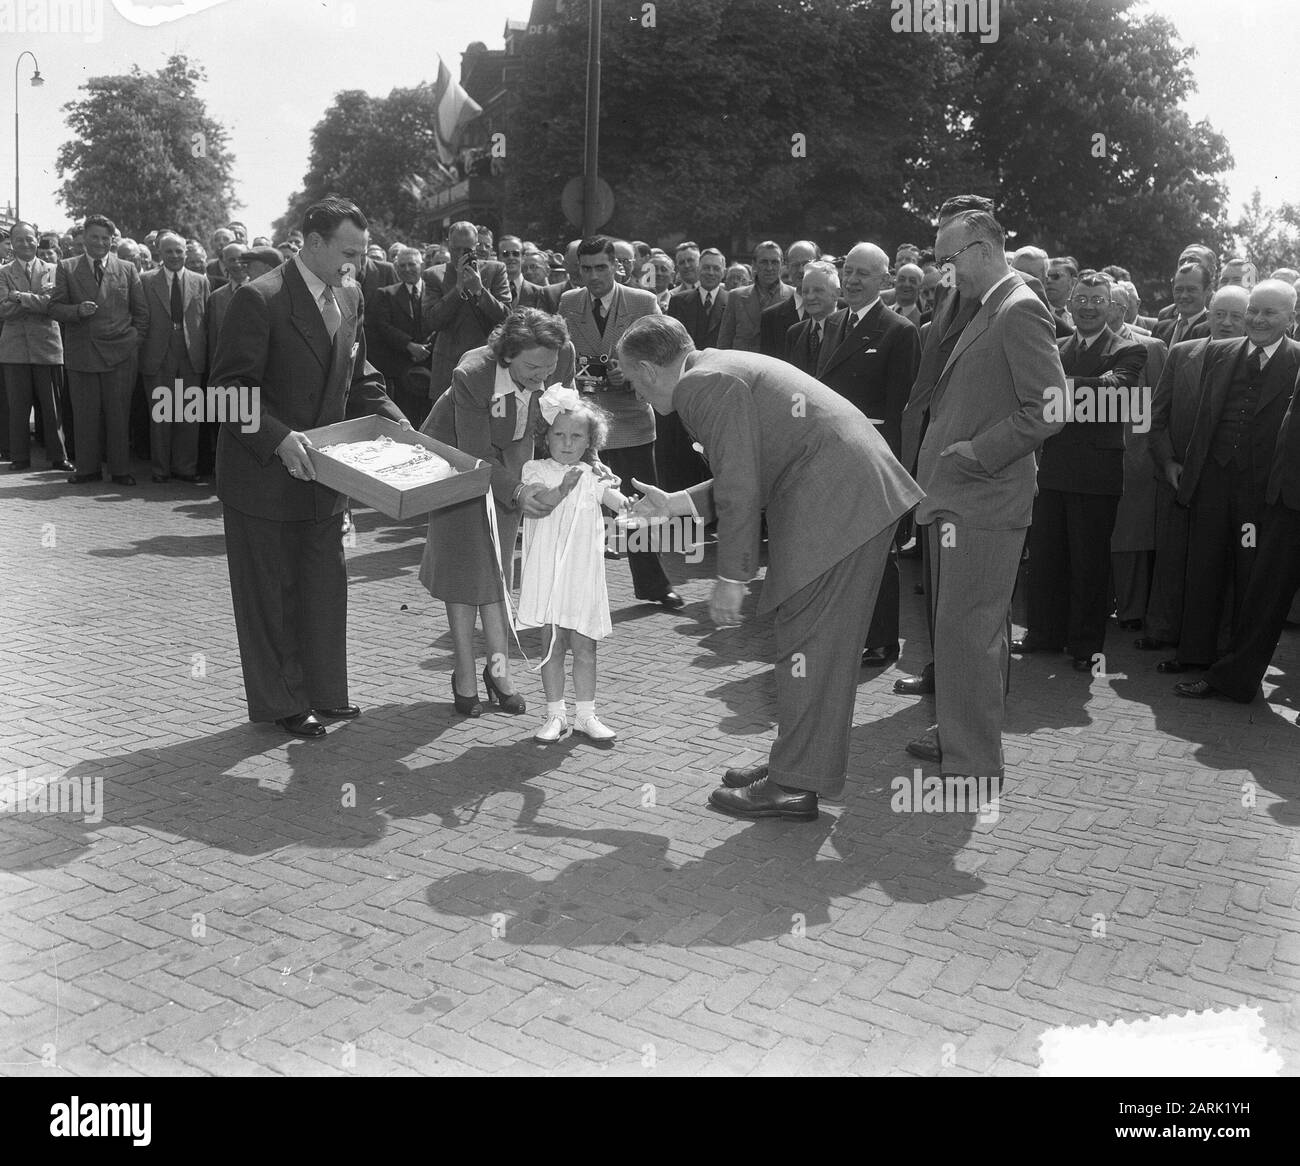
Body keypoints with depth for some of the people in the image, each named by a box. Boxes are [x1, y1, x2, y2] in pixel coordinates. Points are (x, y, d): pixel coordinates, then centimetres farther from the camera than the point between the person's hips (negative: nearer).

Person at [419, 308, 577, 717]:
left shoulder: (562, 355, -28)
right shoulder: (472, 376, -39)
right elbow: (475, 455, -33)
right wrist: (517, 492, -47)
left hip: (511, 454, 4)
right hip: (457, 454, -3)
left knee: (499, 563, 5)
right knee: (465, 559, -3)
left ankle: (498, 666, 13)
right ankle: (465, 676, 6)